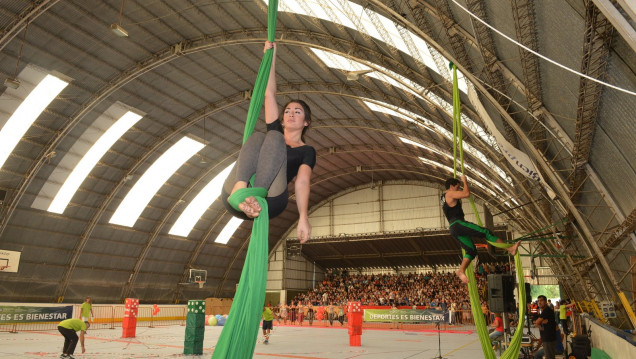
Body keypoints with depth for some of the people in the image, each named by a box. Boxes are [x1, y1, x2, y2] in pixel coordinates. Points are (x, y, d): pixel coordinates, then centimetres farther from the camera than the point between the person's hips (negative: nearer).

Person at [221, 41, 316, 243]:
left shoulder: (306, 151, 20)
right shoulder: (276, 132, 30)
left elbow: (302, 182, 1)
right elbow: (269, 94, 28)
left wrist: (303, 217, -15)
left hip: (270, 201, -3)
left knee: (274, 138, -17)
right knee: (257, 137, -14)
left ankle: (257, 196, -41)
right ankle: (240, 189, -41)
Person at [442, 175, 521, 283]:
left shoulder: (444, 199, 27)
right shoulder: (450, 193, -3)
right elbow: (466, 193, -14)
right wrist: (464, 181, -1)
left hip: (453, 230, 10)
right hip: (458, 224, -10)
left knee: (471, 250, 5)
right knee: (485, 232, -11)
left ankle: (461, 270, -8)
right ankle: (510, 249, -12)